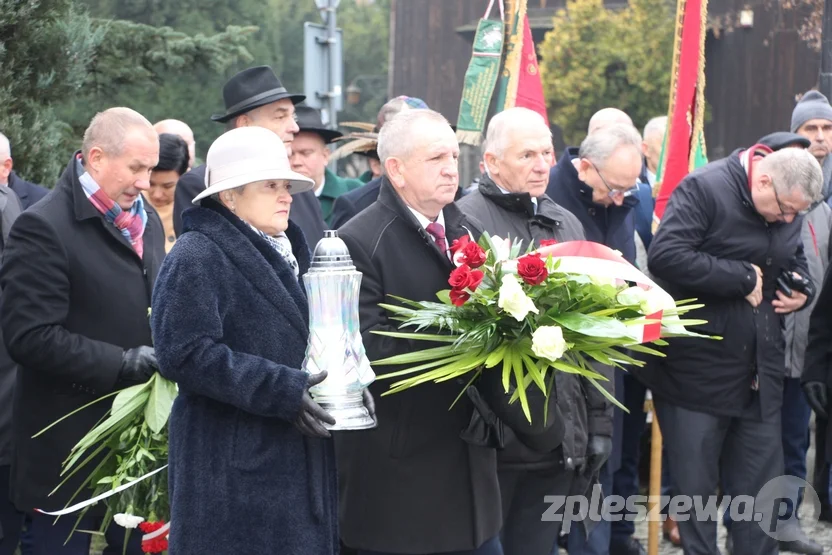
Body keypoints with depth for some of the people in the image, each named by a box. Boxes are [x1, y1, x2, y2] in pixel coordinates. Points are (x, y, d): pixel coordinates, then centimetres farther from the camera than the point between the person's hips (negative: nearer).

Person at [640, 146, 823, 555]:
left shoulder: (789, 207, 8)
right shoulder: (703, 189, -14)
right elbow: (665, 256, -26)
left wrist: (801, 290, 1)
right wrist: (743, 277, -22)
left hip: (759, 375, 6)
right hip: (697, 370, -6)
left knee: (762, 490, 10)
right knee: (695, 489, 4)